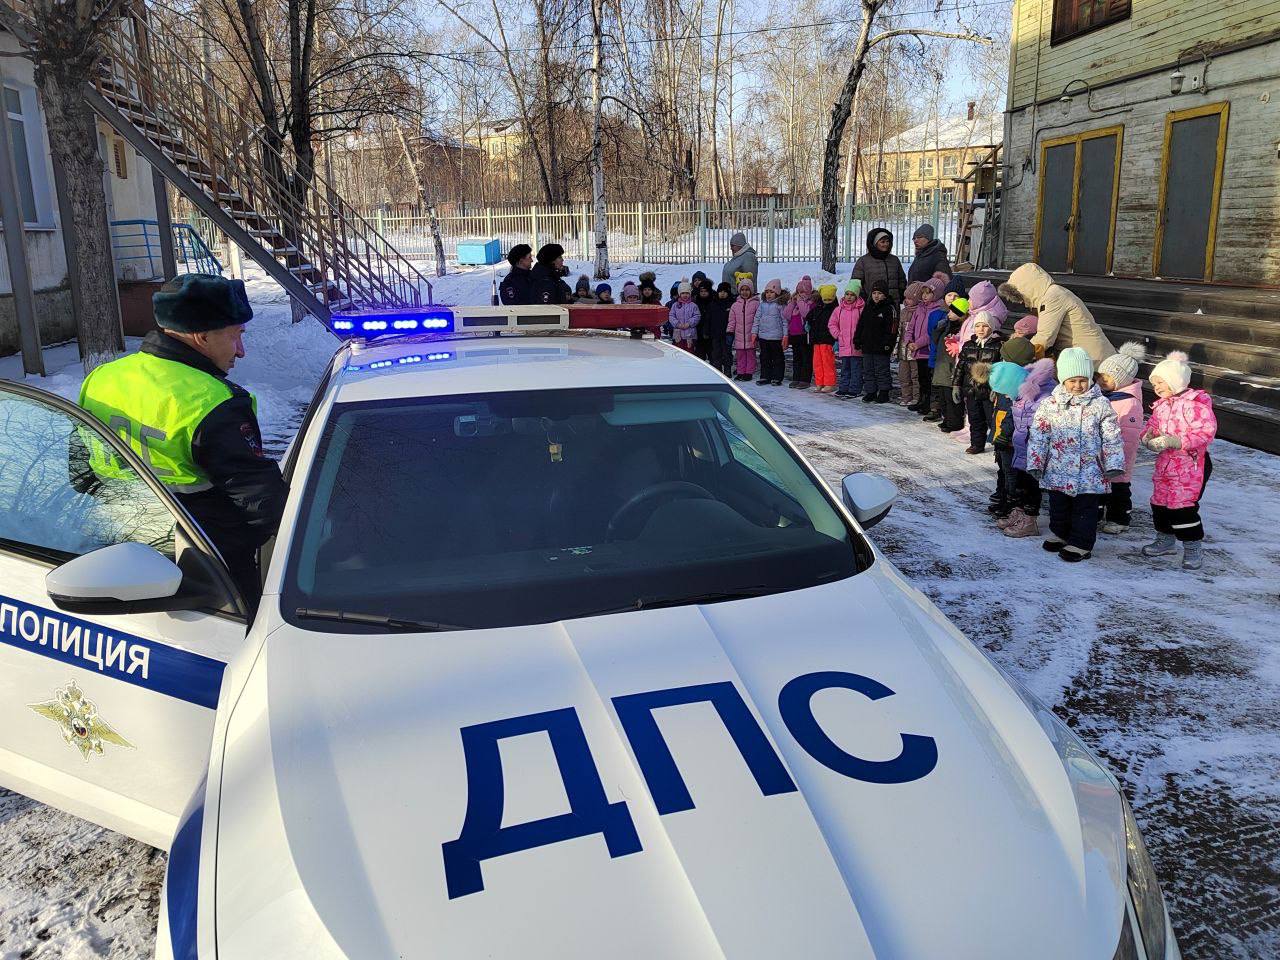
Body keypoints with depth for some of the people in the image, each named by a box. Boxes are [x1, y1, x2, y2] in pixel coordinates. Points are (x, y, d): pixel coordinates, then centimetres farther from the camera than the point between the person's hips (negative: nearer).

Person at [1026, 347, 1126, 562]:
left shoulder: (1100, 405, -4)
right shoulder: (1050, 404, -2)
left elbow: (1112, 437, -1)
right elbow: (1038, 435, 0)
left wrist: (1113, 464, -5)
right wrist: (1035, 463, -3)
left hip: (1089, 472, -2)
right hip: (1058, 470, 2)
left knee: (1085, 509, 5)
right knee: (1059, 506, 16)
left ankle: (1080, 544, 16)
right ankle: (1059, 534, 36)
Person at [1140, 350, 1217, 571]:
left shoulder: (1196, 403, -15)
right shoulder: (1161, 405, 9)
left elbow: (1206, 433, -21)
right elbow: (1153, 426, 19)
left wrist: (1174, 441, -28)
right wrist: (1148, 437, -5)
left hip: (1190, 464, -8)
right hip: (1165, 463, 8)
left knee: (1182, 506, -8)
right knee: (1159, 503, 15)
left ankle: (1194, 547, 7)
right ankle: (1166, 539, 33)